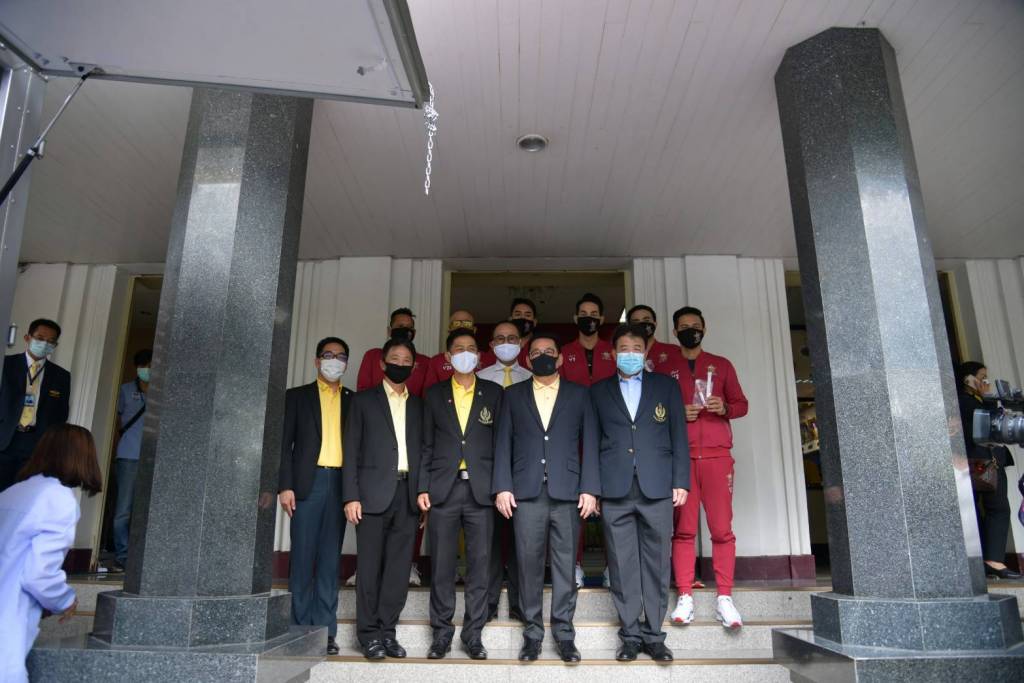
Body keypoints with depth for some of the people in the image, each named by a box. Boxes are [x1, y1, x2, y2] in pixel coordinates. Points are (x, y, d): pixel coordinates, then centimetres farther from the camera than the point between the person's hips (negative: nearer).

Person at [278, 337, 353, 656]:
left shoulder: (354, 401, 13)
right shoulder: (297, 396, 10)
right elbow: (285, 443, 4)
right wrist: (285, 486, -6)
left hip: (340, 483, 1)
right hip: (308, 482, -1)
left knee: (330, 558, 3)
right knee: (302, 557, 1)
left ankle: (325, 630, 8)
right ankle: (301, 629, 9)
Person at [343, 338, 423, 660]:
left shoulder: (419, 405, 15)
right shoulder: (363, 400, 7)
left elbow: (424, 450, 11)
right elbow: (351, 451, 2)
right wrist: (351, 496, -7)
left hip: (408, 493, 3)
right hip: (374, 492, -2)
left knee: (399, 567, 4)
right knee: (370, 565, 2)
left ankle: (387, 630, 15)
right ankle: (369, 633, 12)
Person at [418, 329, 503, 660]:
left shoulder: (494, 393, 8)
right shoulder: (434, 394, 11)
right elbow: (427, 445, 9)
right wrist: (423, 488, 1)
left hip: (481, 490, 0)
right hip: (443, 489, 1)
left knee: (479, 564, 4)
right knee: (441, 565, 5)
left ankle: (473, 634, 15)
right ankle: (441, 633, 17)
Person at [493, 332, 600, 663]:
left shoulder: (579, 394, 10)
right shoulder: (513, 395, 12)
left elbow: (590, 444, 4)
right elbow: (503, 443, 7)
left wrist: (589, 489, -4)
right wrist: (502, 487, -3)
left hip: (567, 493, 0)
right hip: (526, 493, 1)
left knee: (565, 565, 5)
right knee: (529, 565, 5)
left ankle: (564, 633, 17)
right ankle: (532, 632, 18)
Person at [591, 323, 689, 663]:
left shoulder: (666, 386, 12)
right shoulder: (598, 391, 12)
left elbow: (679, 436, 8)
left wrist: (681, 481, 1)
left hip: (657, 488, 0)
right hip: (615, 490, 0)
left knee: (657, 563, 4)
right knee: (622, 566, 4)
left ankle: (653, 635, 15)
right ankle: (630, 635, 14)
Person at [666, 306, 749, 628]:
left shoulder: (721, 365, 15)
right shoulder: (665, 369, 12)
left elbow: (741, 404, 14)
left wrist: (724, 408, -7)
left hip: (717, 455, 1)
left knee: (722, 528, -3)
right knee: (683, 529, -2)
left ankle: (724, 598, 4)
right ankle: (685, 597, 3)